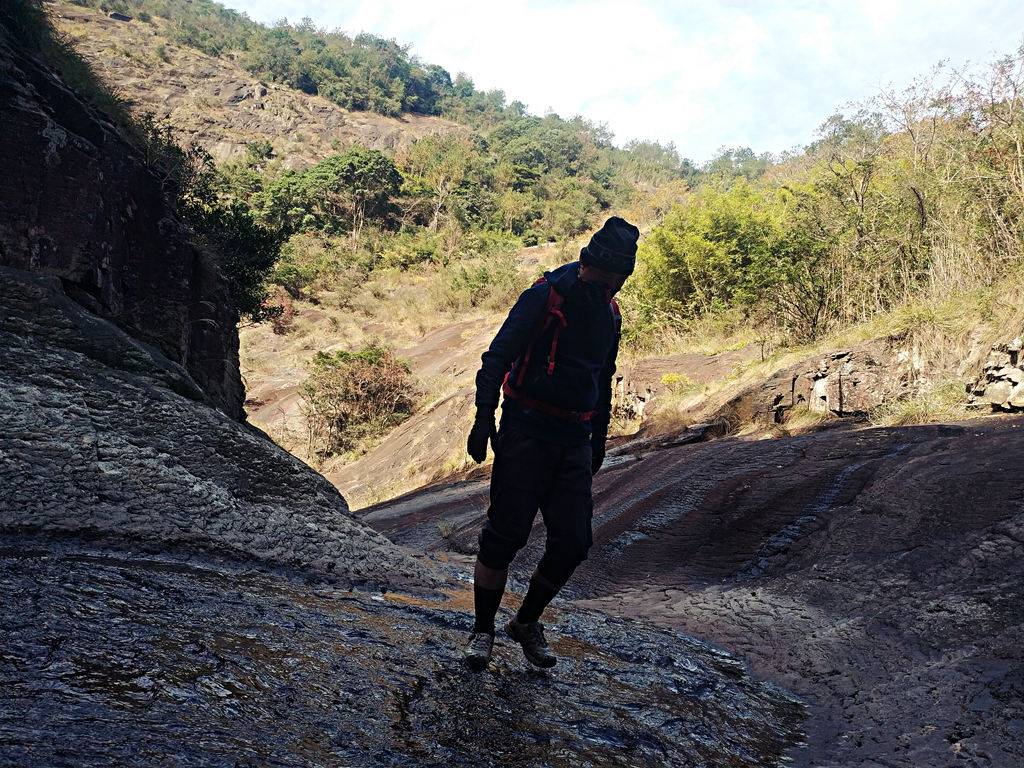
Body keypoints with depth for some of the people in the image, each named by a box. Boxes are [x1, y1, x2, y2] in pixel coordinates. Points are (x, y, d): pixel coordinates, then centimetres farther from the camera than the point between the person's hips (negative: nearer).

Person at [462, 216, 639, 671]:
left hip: (574, 439, 6)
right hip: (526, 430, -6)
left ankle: (527, 623, 23)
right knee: (506, 533, -6)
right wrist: (484, 417, -19)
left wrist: (599, 438, 24)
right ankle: (483, 631, 13)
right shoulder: (546, 296, -8)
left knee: (573, 540, 2)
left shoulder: (609, 315, 12)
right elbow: (498, 355, -11)